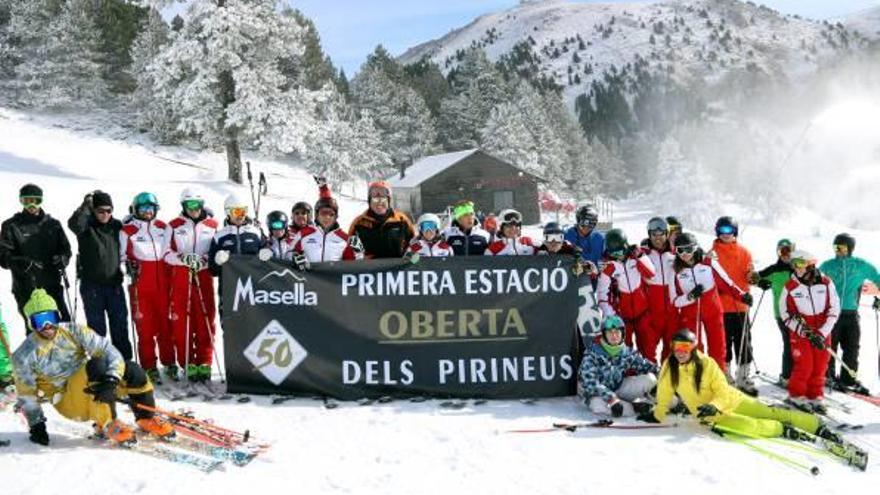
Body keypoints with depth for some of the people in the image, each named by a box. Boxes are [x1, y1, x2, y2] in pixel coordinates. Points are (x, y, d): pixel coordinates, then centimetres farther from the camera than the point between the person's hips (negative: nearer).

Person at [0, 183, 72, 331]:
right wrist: (22, 263, -23)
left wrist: (62, 259, -11)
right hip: (26, 289, -2)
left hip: (52, 286, 2)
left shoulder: (53, 224, 12)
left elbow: (65, 249, 13)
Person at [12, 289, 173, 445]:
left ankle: (146, 418, 2)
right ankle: (107, 424, -21)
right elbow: (26, 394, 3)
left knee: (133, 371, -22)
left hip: (93, 391, 3)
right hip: (69, 402, -3)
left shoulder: (73, 331, -4)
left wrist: (111, 380, -31)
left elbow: (108, 350, -15)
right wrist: (36, 425, 0)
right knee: (97, 365, -32)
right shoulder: (24, 356, -6)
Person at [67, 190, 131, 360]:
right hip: (92, 285, -3)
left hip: (114, 284, 3)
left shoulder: (117, 225, 4)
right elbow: (74, 224, -29)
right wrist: (86, 204, -32)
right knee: (97, 327, 4)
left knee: (120, 326, 7)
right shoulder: (86, 225, -5)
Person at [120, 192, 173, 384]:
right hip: (140, 286, -3)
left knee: (166, 324, 5)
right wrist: (130, 267, -10)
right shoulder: (127, 230, 0)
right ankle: (149, 366, 7)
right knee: (145, 326, 0)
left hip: (162, 283, 3)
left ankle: (169, 362, 16)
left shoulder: (164, 227, 11)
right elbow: (122, 256, 6)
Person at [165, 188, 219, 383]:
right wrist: (183, 258, -13)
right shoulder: (174, 226, 8)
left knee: (206, 321, 0)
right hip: (180, 278, 0)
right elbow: (167, 253, 5)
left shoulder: (213, 225, 8)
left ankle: (204, 363, 7)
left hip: (204, 278, 0)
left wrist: (204, 259, -10)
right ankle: (187, 364, 6)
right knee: (181, 322, -1)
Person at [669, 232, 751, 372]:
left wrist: (742, 295, -5)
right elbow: (675, 301, -7)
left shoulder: (708, 263, -9)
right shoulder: (675, 270, -8)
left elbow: (725, 281, 2)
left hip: (713, 310, 1)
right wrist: (691, 296, -23)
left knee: (718, 347, 8)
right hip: (690, 314, -1)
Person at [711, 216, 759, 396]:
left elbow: (748, 275, 6)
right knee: (723, 342, 6)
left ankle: (743, 378, 12)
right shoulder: (712, 252, 3)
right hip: (720, 305, -2)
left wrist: (752, 276, -15)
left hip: (740, 304, 2)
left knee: (743, 342, 4)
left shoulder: (744, 252, 9)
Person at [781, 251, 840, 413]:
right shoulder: (790, 287, -8)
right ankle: (796, 396, 12)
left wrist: (822, 333, -11)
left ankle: (815, 397, 20)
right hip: (800, 332, -2)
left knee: (820, 367, 4)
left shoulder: (826, 283, -5)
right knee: (804, 366, -7)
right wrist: (805, 331, -12)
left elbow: (834, 309, -3)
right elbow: (785, 314, -3)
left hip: (823, 332, 2)